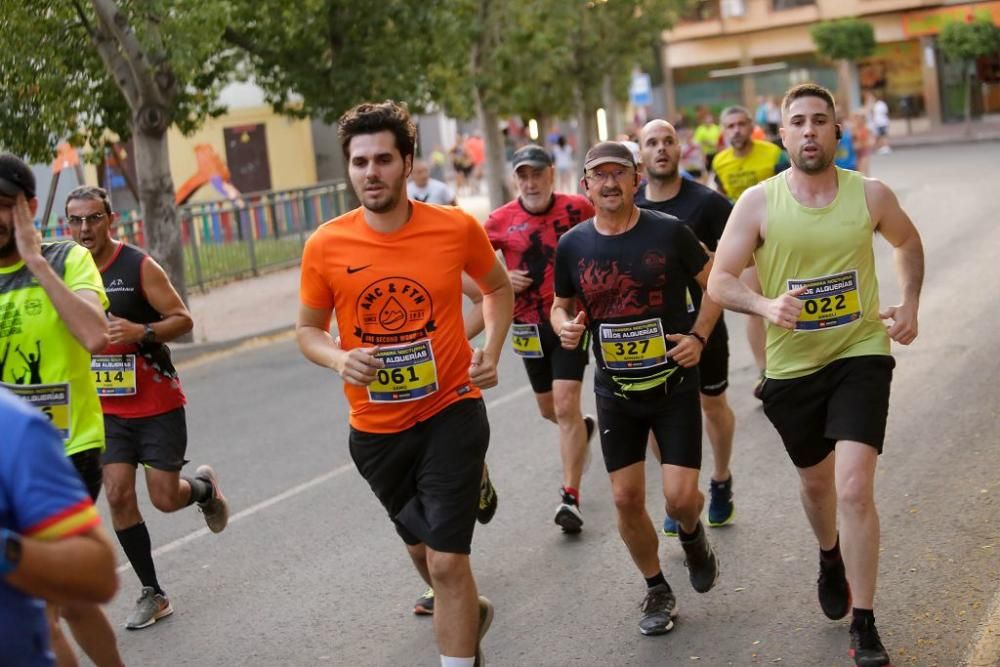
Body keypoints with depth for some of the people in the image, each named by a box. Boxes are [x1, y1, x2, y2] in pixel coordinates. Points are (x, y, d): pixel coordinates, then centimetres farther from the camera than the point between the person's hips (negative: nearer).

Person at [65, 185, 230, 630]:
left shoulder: (139, 266, -12)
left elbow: (183, 320, -12)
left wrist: (142, 332, -30)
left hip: (158, 402, -4)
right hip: (107, 408, 4)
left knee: (165, 498, -2)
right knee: (118, 496, -4)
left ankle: (204, 487, 36)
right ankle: (152, 594, 10)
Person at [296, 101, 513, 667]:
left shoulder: (457, 227, -11)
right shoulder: (325, 246, -11)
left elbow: (499, 287, 9)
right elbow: (308, 330, 3)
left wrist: (492, 351, -6)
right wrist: (339, 359, -19)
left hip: (451, 413, -3)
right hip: (376, 428, 3)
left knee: (448, 562, -9)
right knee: (424, 547, 24)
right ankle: (468, 615, 54)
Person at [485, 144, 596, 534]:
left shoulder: (577, 209, -8)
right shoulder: (501, 220, -6)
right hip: (529, 325, 3)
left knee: (565, 406, -11)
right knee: (549, 408, 17)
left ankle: (570, 497, -5)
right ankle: (583, 430, 52)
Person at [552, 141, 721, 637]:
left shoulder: (668, 232, -9)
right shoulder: (572, 245, -3)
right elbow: (561, 305, 12)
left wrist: (698, 335, -10)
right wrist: (565, 326, -11)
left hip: (673, 385, -2)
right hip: (615, 391, 2)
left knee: (680, 497, -8)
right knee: (626, 499, 4)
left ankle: (691, 535, 30)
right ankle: (657, 591, 27)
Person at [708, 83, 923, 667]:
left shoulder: (871, 194, -6)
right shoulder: (758, 202, -10)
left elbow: (909, 242, 15)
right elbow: (720, 281, -9)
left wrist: (910, 305, 3)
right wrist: (766, 305, -28)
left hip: (861, 356, -1)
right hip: (792, 366, 1)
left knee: (855, 490, -14)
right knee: (815, 481, 21)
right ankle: (831, 558, 54)